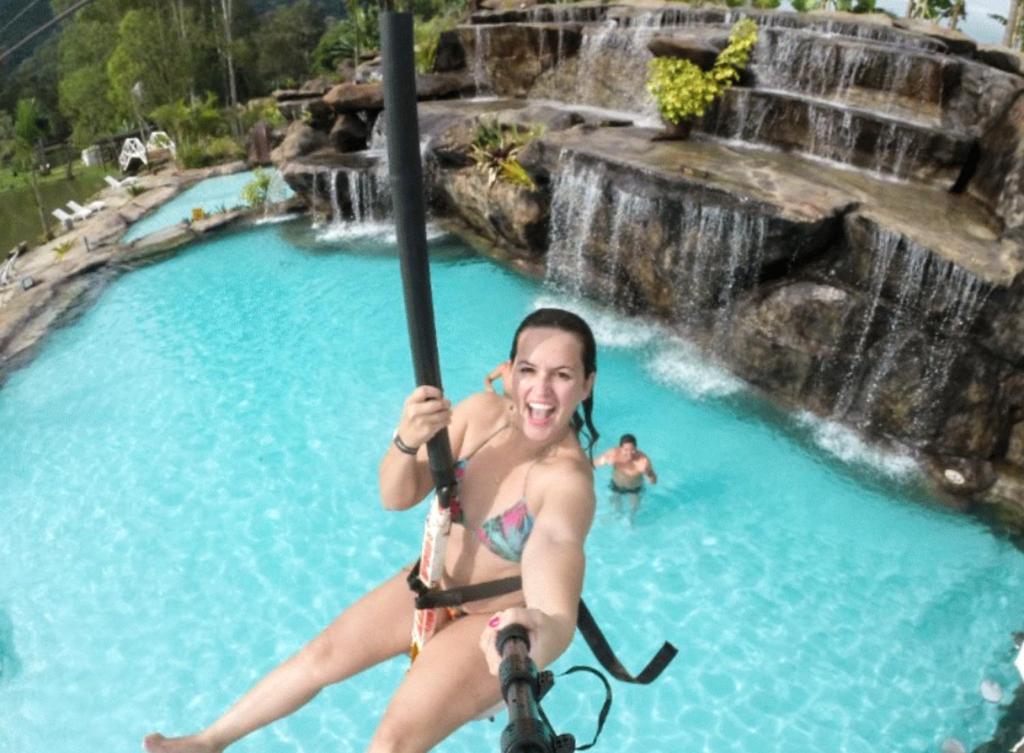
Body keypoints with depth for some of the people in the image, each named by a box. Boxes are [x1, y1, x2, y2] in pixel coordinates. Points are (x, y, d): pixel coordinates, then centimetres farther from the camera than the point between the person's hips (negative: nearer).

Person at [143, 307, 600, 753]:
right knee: (322, 655, 11)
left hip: (493, 622, -5)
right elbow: (396, 497, -16)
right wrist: (407, 443, -38)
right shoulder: (483, 412, -18)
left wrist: (544, 633, -74)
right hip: (436, 582, 5)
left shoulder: (566, 477, -33)